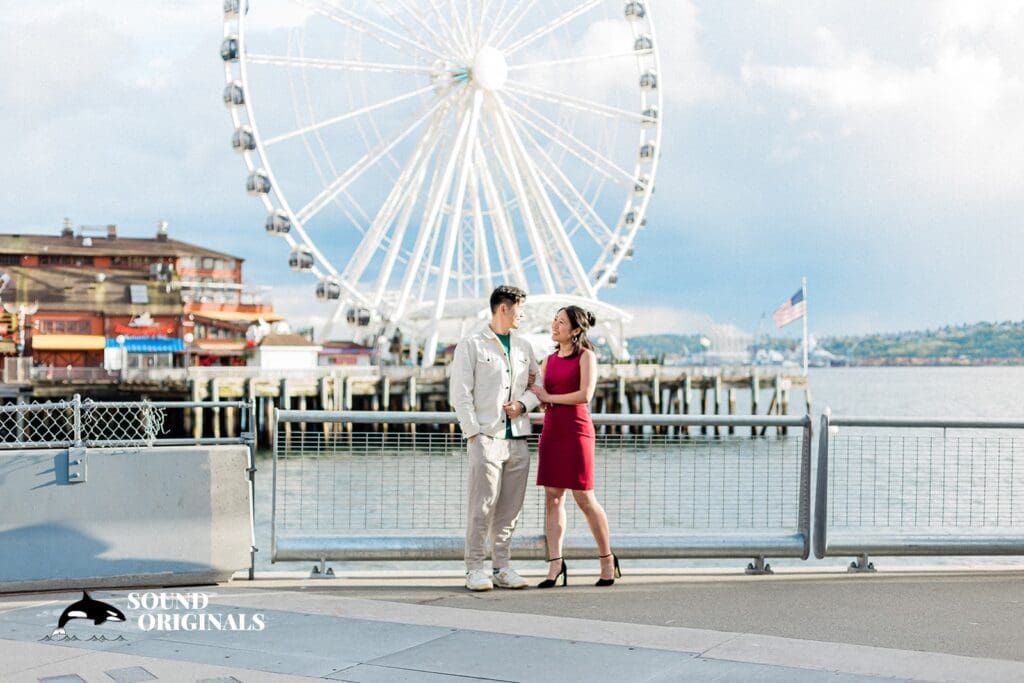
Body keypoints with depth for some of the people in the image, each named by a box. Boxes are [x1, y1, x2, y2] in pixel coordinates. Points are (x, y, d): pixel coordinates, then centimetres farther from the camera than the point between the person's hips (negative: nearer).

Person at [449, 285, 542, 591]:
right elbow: (460, 393, -4)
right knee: (483, 506, -7)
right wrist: (473, 432, -11)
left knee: (510, 508, 5)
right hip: (487, 437, -5)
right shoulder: (471, 345, 1)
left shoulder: (523, 346, 17)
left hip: (518, 438, 5)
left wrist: (523, 404, -2)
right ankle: (475, 569, -1)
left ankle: (502, 568, 12)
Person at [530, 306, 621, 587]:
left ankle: (607, 559, 14)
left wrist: (549, 397, -8)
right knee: (552, 498, 0)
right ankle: (555, 565, 0)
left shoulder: (586, 356, -3)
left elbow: (585, 394, -16)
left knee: (584, 499, -2)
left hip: (576, 430, -6)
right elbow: (538, 395, 14)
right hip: (551, 430, 6)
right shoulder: (550, 360, 16)